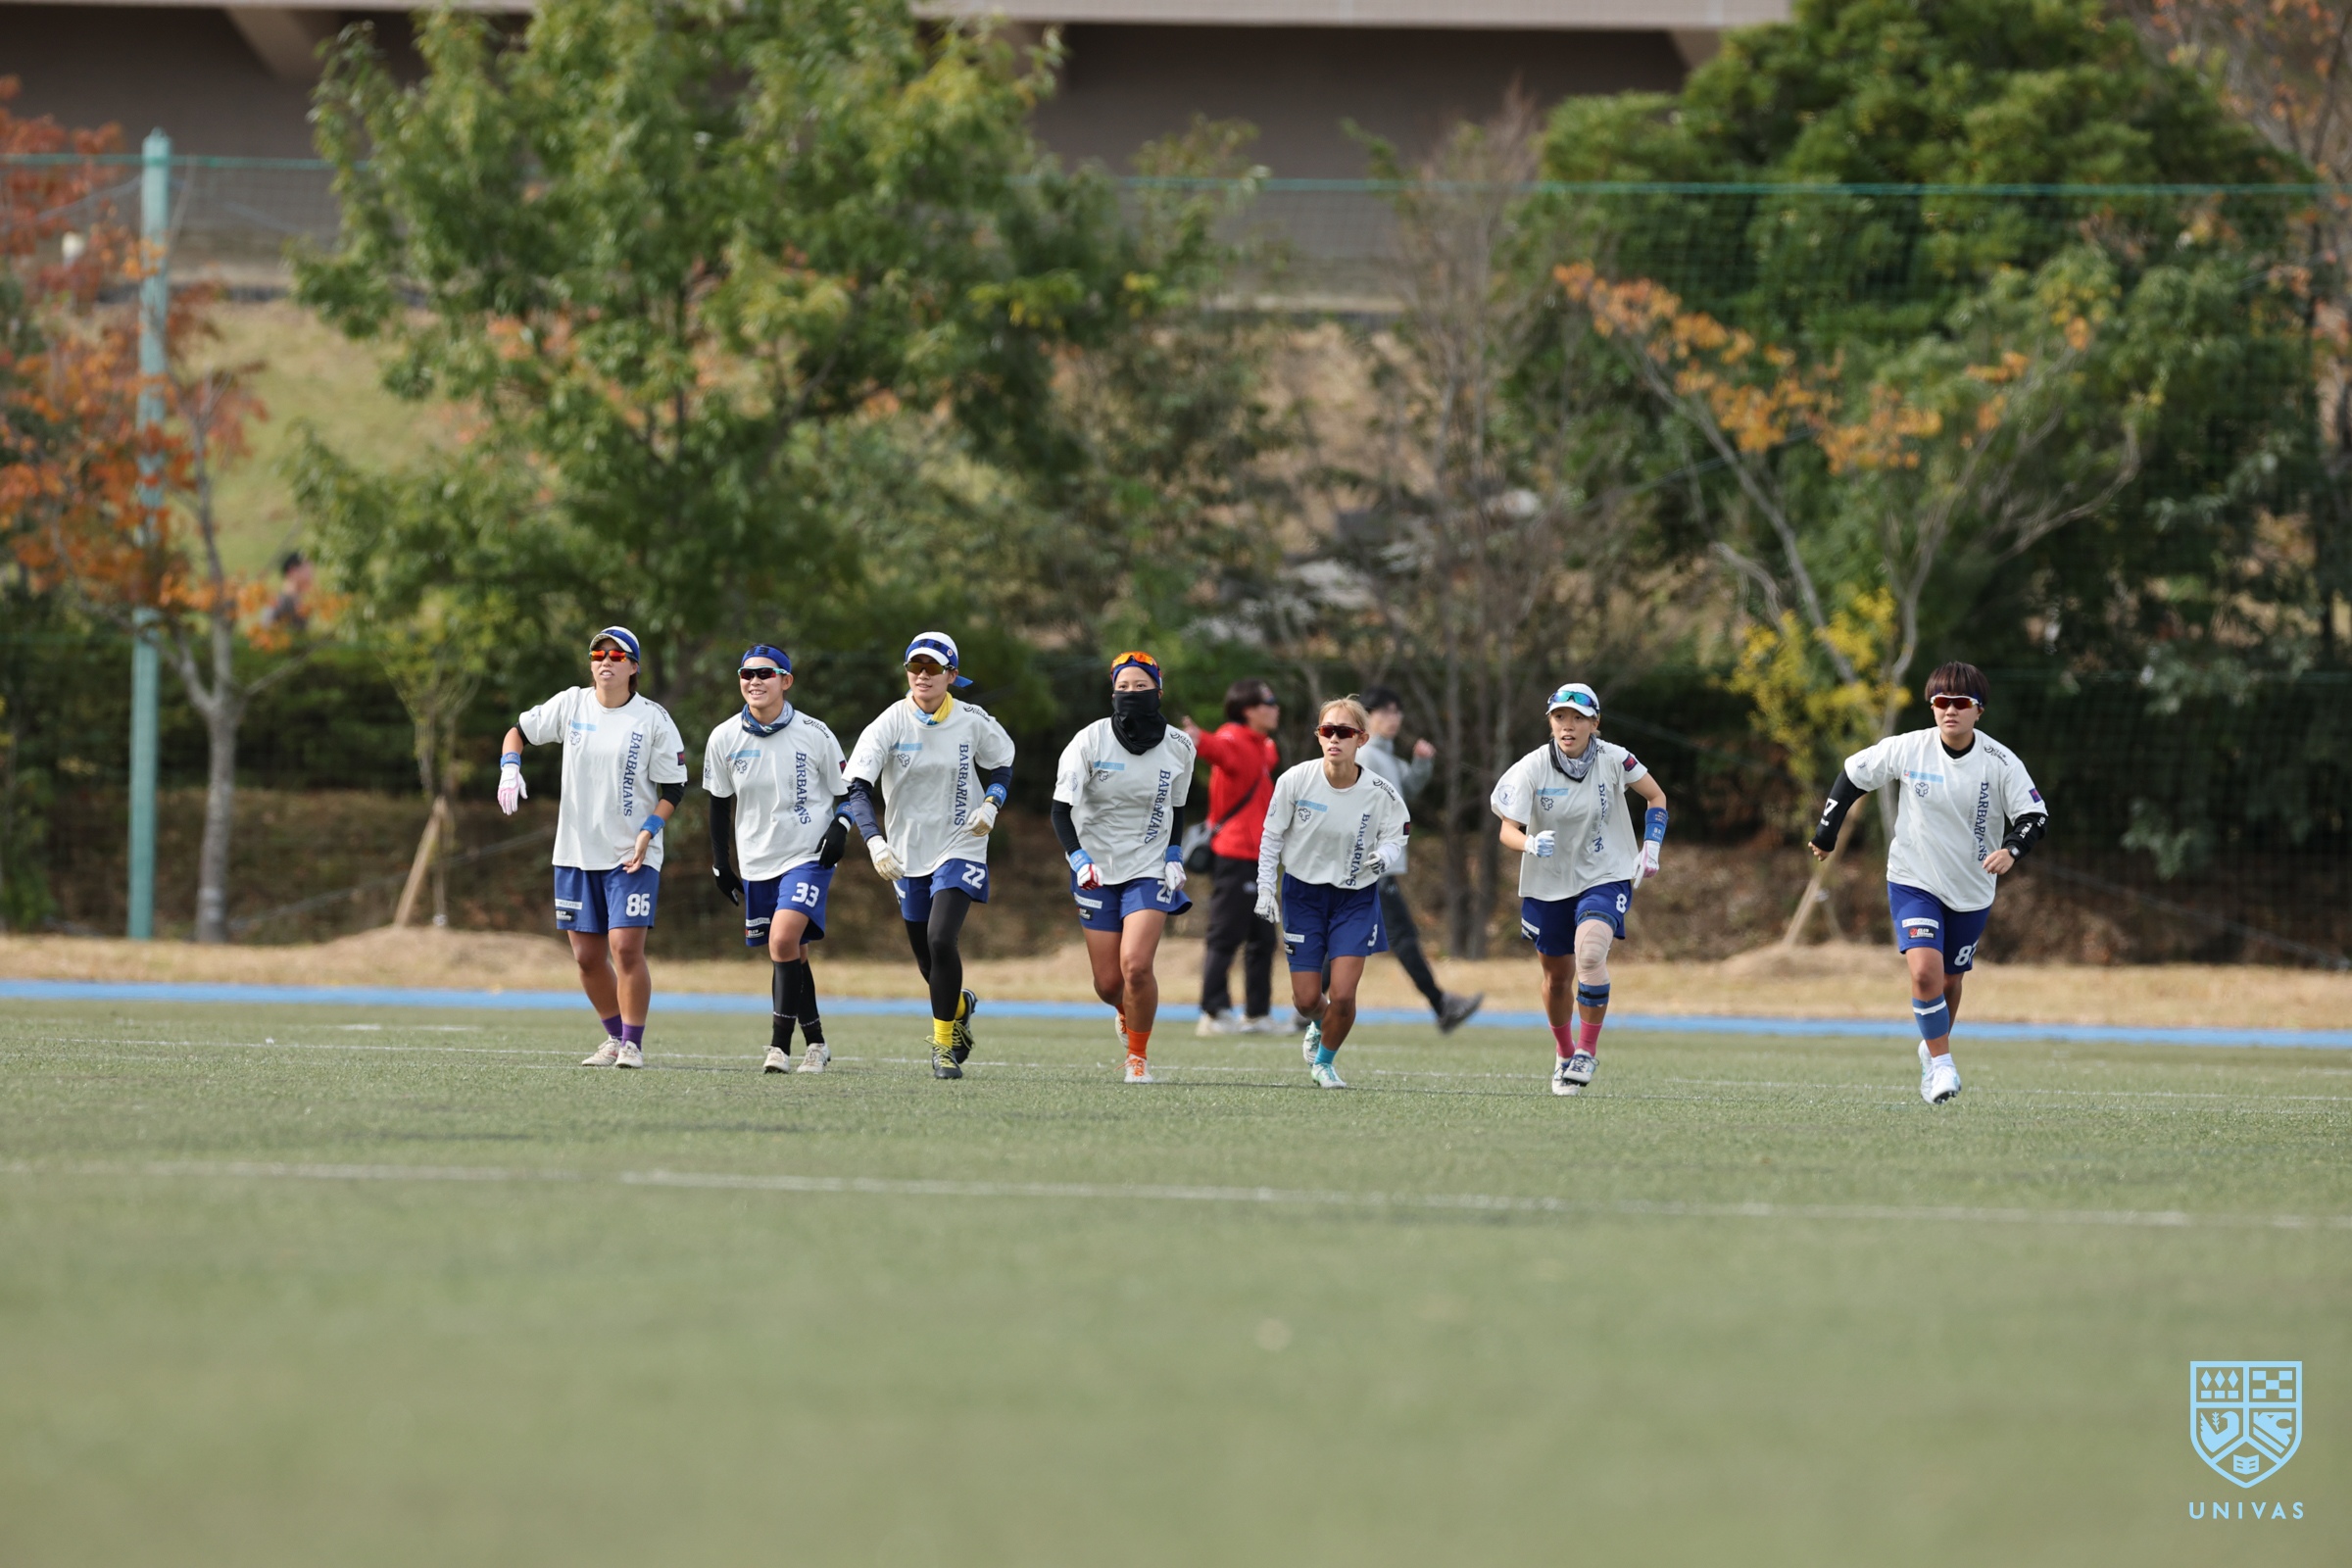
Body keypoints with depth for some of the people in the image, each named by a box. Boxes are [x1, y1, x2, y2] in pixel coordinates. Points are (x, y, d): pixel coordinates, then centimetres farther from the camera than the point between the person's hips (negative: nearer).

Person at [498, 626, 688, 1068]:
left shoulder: (653, 719, -5)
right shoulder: (571, 705, 3)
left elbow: (673, 787, -2)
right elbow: (519, 731, 14)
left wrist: (647, 833, -13)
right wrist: (510, 770, -5)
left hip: (632, 855, -4)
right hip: (576, 853, 4)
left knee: (625, 947, -16)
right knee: (587, 957, 6)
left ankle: (633, 1044, -4)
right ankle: (616, 1038, 24)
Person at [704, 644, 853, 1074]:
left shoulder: (814, 735, -7)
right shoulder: (724, 739, 0)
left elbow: (846, 790, 5)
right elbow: (719, 805, 11)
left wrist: (840, 828, -13)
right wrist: (720, 864, 11)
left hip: (808, 857, -4)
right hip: (756, 862, 4)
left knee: (783, 940, -21)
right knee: (790, 956, 9)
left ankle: (780, 1045, -16)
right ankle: (816, 1043, 24)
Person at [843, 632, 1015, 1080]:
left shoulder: (973, 722, -7)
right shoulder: (890, 724, -10)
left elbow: (1002, 765, 11)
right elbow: (857, 788, -16)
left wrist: (991, 805, -9)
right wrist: (874, 841, -30)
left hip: (960, 848, -2)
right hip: (908, 853, 2)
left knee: (941, 940, -21)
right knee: (927, 958, 11)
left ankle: (944, 1043, -7)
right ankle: (960, 1006, 45)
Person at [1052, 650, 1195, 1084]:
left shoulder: (1177, 747, -2)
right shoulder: (1090, 742, -11)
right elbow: (1061, 809, -11)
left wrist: (1174, 857, 2)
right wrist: (1079, 860, -25)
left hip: (1149, 869, 0)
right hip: (1097, 869, 0)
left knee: (1136, 966, -19)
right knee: (1108, 983, 4)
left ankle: (1139, 1055, 2)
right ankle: (1127, 1014, 41)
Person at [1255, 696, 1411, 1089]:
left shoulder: (1380, 792, -15)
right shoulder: (1295, 780, -14)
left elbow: (1395, 836, 0)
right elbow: (1272, 835, -1)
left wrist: (1384, 856, -23)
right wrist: (1266, 888, -4)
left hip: (1356, 897, -1)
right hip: (1303, 892, 1)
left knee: (1342, 997, -11)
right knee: (1307, 999, 2)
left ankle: (1324, 1061, 19)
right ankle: (1318, 1025, 42)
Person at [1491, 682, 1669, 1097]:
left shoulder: (1613, 759, -11)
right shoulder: (1532, 768, -13)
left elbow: (1656, 797, 6)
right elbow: (1507, 829, -17)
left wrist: (1651, 848, -3)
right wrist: (1530, 844, -38)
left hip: (1606, 878, -2)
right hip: (1547, 883, 2)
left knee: (1590, 953, -27)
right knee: (1557, 978, 13)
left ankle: (1587, 1051, -12)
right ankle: (1564, 1054, 39)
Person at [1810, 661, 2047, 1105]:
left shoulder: (2001, 763, -15)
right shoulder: (1908, 749, -14)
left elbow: (2036, 816, -12)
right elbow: (1853, 773, 2)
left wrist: (2011, 849, -33)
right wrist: (1826, 832, 6)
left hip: (1972, 891, 1)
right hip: (1913, 881, -1)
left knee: (1949, 981, 14)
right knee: (1925, 970, -21)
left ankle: (1933, 1052, 42)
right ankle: (1942, 1063, -6)